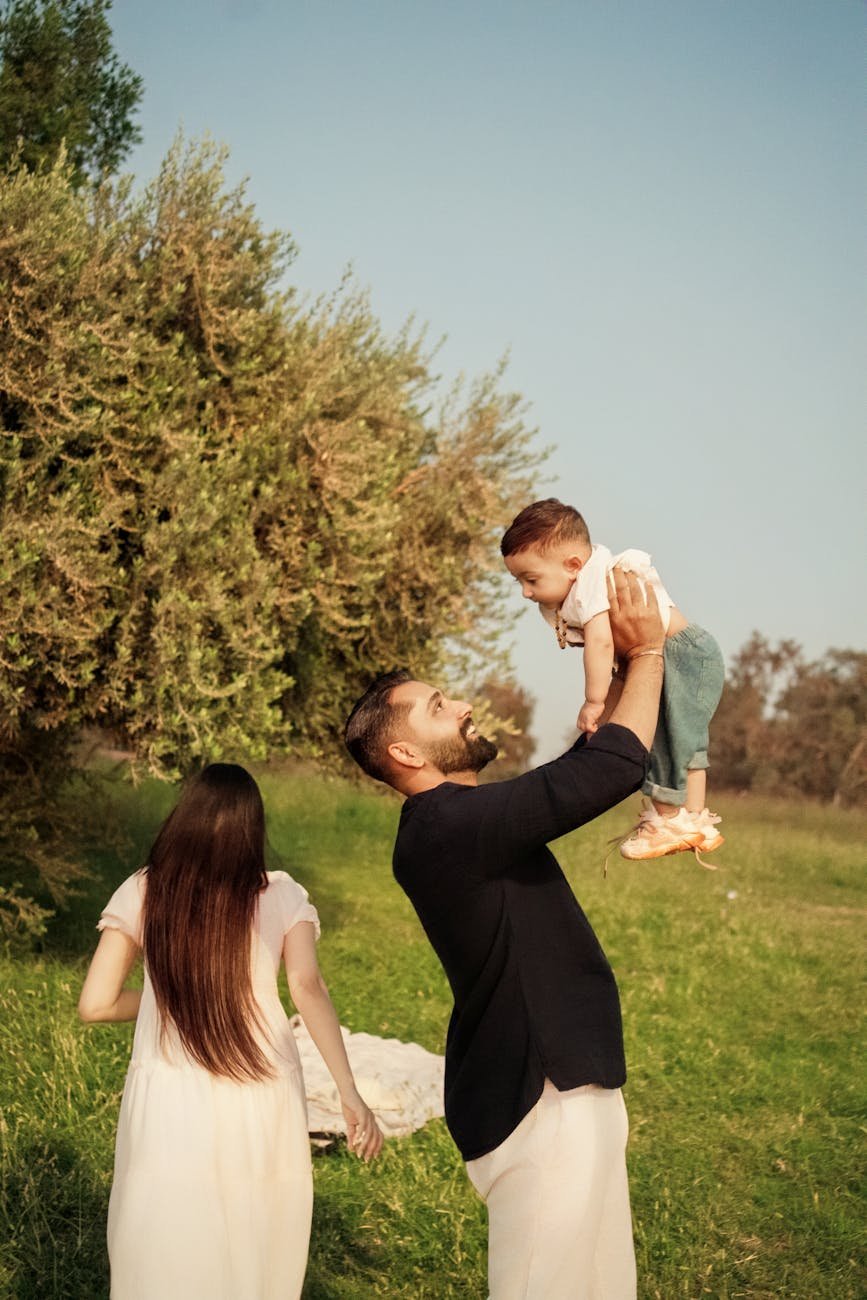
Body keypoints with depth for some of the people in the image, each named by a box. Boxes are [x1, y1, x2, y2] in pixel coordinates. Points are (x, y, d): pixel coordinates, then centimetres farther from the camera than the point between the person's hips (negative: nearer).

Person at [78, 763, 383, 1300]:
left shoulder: (142, 893, -3)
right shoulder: (281, 895, -3)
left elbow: (96, 1004, -4)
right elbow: (307, 986, -16)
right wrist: (350, 1092, -19)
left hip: (172, 1103, -1)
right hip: (264, 1100, 1)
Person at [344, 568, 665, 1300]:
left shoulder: (464, 820, 11)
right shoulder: (449, 825, -21)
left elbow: (586, 770, 20)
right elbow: (614, 768, -24)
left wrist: (626, 666, 10)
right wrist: (647, 651, -11)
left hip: (560, 1085, 10)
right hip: (541, 1099, -10)